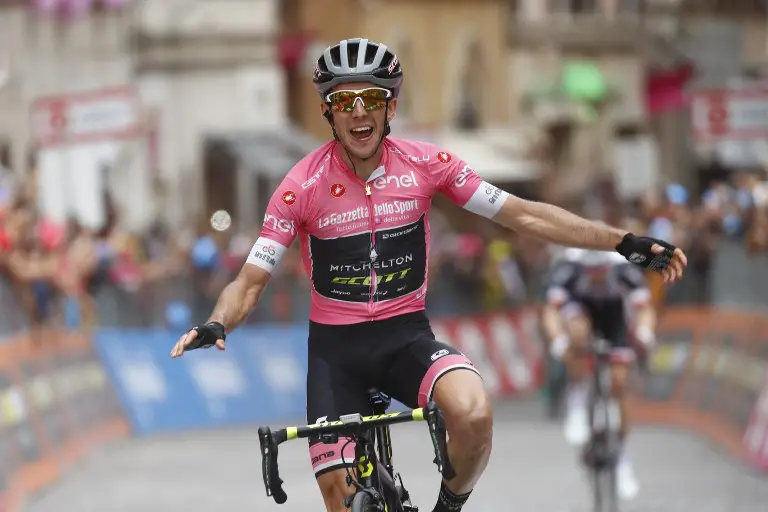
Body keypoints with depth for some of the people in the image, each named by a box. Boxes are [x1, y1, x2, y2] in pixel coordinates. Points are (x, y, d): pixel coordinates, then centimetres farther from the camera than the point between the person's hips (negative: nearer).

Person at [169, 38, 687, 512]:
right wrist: (216, 325, -33)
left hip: (407, 335, 0)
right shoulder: (303, 185, -12)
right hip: (335, 348, 0)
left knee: (473, 412, -31)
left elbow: (523, 214, -4)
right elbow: (251, 281, -10)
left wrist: (625, 242, -8)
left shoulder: (426, 164, -7)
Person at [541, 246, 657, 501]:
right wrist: (557, 340, -60)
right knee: (577, 333, -36)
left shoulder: (624, 267, -34)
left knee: (619, 384, -8)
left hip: (613, 310, 1)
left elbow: (645, 307, -39)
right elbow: (551, 310, -40)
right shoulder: (569, 267, -35)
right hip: (580, 305, -1)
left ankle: (622, 458, 7)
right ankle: (577, 407, -17)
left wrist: (645, 332, -61)